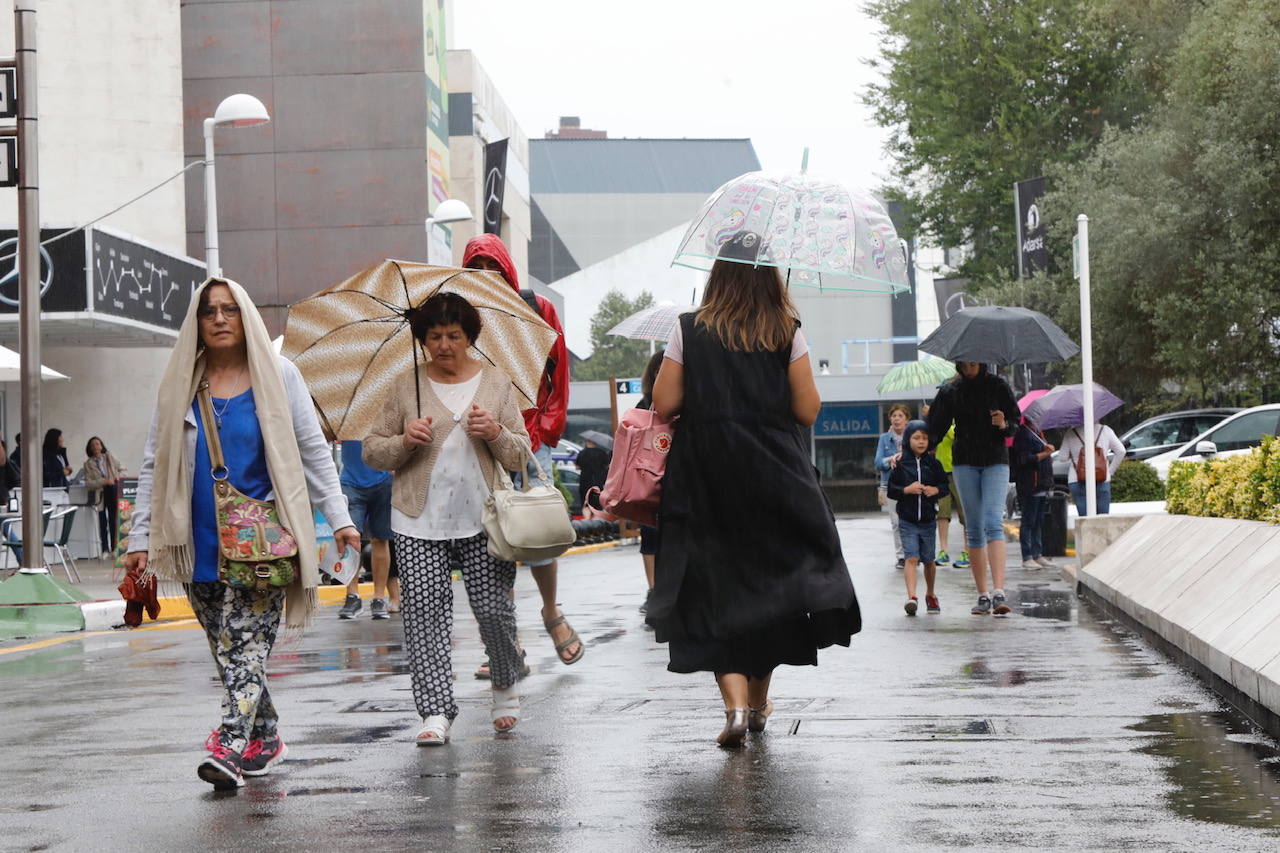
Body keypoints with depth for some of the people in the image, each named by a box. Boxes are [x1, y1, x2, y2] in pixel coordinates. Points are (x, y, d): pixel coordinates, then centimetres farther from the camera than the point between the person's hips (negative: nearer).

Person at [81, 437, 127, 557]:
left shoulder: (110, 458, 9)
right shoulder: (88, 464, 1)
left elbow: (122, 469, 19)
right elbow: (88, 483, -7)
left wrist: (119, 476, -3)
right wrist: (104, 481, -18)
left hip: (113, 492, 2)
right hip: (100, 494, -2)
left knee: (113, 521, 0)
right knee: (102, 523, -2)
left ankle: (113, 548, 7)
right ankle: (105, 549, 4)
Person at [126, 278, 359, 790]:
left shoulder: (278, 377, 5)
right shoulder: (180, 386, 10)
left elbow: (313, 452, 7)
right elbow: (154, 467, 12)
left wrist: (339, 517, 0)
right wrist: (141, 538, 6)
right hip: (200, 544, 3)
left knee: (247, 640, -14)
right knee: (227, 649, 7)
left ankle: (230, 747, -21)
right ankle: (264, 739, 21)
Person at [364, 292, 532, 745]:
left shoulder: (496, 383, 9)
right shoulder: (407, 387, 8)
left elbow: (520, 456, 8)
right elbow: (372, 451, 9)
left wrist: (496, 433, -12)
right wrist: (404, 441, -11)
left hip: (482, 519, 0)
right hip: (419, 522, 0)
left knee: (494, 609, -3)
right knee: (424, 610, -9)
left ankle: (506, 684, 25)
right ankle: (436, 711, -6)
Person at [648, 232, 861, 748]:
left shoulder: (689, 332, -3)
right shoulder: (788, 334, -3)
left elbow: (664, 405, -3)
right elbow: (808, 411, -4)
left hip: (706, 478, -1)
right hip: (775, 475, 1)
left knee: (715, 588, 2)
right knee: (773, 577, 15)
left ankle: (736, 702, -16)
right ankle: (760, 703, 23)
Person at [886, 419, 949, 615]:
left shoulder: (933, 463, 3)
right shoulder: (900, 464, -2)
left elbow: (946, 486, 9)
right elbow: (891, 490, 0)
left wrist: (936, 490, -11)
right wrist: (906, 490, -17)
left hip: (928, 520, 2)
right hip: (907, 521, -2)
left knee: (929, 560, 13)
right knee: (911, 558, -14)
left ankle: (930, 595, 32)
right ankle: (911, 597, -21)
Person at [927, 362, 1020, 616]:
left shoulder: (997, 385, 2)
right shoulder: (950, 390, 5)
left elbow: (1016, 419, 6)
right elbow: (936, 426, 6)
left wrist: (1004, 425, -16)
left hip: (995, 461, -2)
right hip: (965, 463, 2)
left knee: (993, 523, -16)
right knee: (974, 530, 3)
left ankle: (999, 592, -26)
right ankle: (983, 595, 8)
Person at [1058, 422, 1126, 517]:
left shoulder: (1070, 433, 1)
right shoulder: (1105, 430, 5)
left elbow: (1062, 457, 0)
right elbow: (1121, 451, 5)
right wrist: (1111, 470, 12)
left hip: (1077, 481, -1)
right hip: (1102, 481, 1)